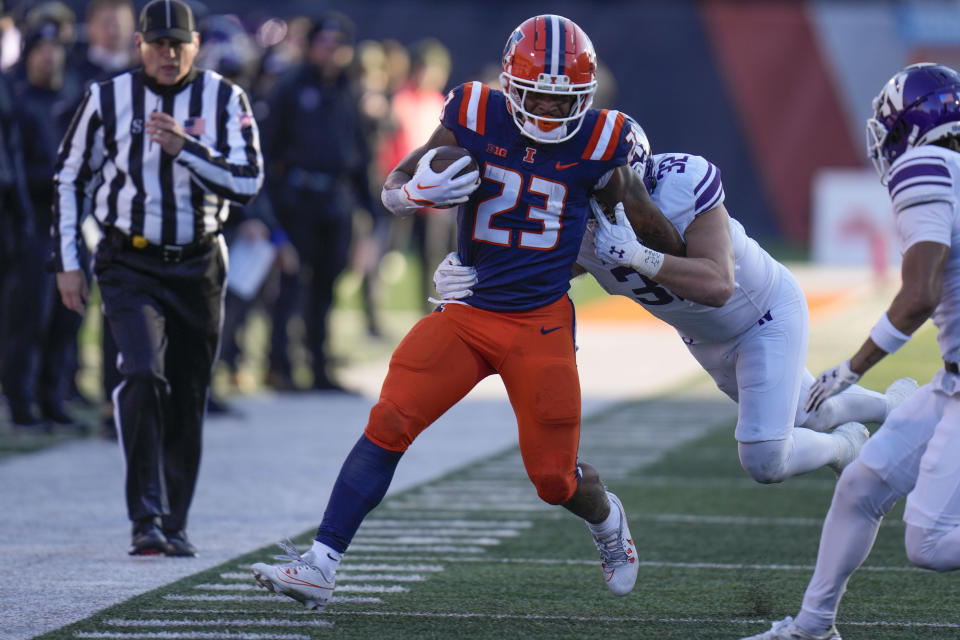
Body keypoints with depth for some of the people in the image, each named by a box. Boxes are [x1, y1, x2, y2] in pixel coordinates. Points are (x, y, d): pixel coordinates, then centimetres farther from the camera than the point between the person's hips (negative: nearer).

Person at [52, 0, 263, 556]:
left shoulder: (224, 101, -1)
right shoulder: (108, 99, -1)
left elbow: (248, 183, -10)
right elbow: (70, 180, 8)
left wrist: (184, 147, -23)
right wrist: (67, 263, 4)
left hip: (198, 266, 2)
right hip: (129, 265, -2)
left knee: (187, 400, 7)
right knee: (143, 377, -20)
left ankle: (175, 524, 19)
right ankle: (147, 518, -19)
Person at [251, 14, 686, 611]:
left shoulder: (596, 142, -8)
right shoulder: (477, 119, -6)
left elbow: (652, 224, 5)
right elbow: (392, 187, -3)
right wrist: (416, 192, -22)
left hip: (541, 325, -1)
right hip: (467, 312, 1)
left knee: (554, 477, 3)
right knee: (389, 424, -14)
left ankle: (606, 519, 40)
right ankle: (320, 567, -13)